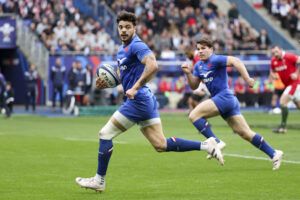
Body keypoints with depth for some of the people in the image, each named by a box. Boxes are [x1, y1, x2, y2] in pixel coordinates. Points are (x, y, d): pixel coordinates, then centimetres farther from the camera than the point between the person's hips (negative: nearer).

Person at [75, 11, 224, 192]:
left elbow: (153, 65, -29)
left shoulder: (137, 46, -12)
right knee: (161, 145, 8)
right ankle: (206, 145, 7)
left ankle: (99, 180, 3)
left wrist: (135, 88, -29)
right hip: (146, 101, 10)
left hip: (138, 100, -10)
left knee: (105, 134, -4)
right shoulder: (122, 49, 18)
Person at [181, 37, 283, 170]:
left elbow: (235, 61, -21)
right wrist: (188, 73, 0)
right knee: (245, 133, 6)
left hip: (224, 97, -9)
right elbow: (194, 86, 18)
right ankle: (274, 154, 8)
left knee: (194, 115, -15)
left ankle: (216, 142, -16)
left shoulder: (215, 60, -9)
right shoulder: (199, 66, 16)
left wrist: (247, 79, -30)